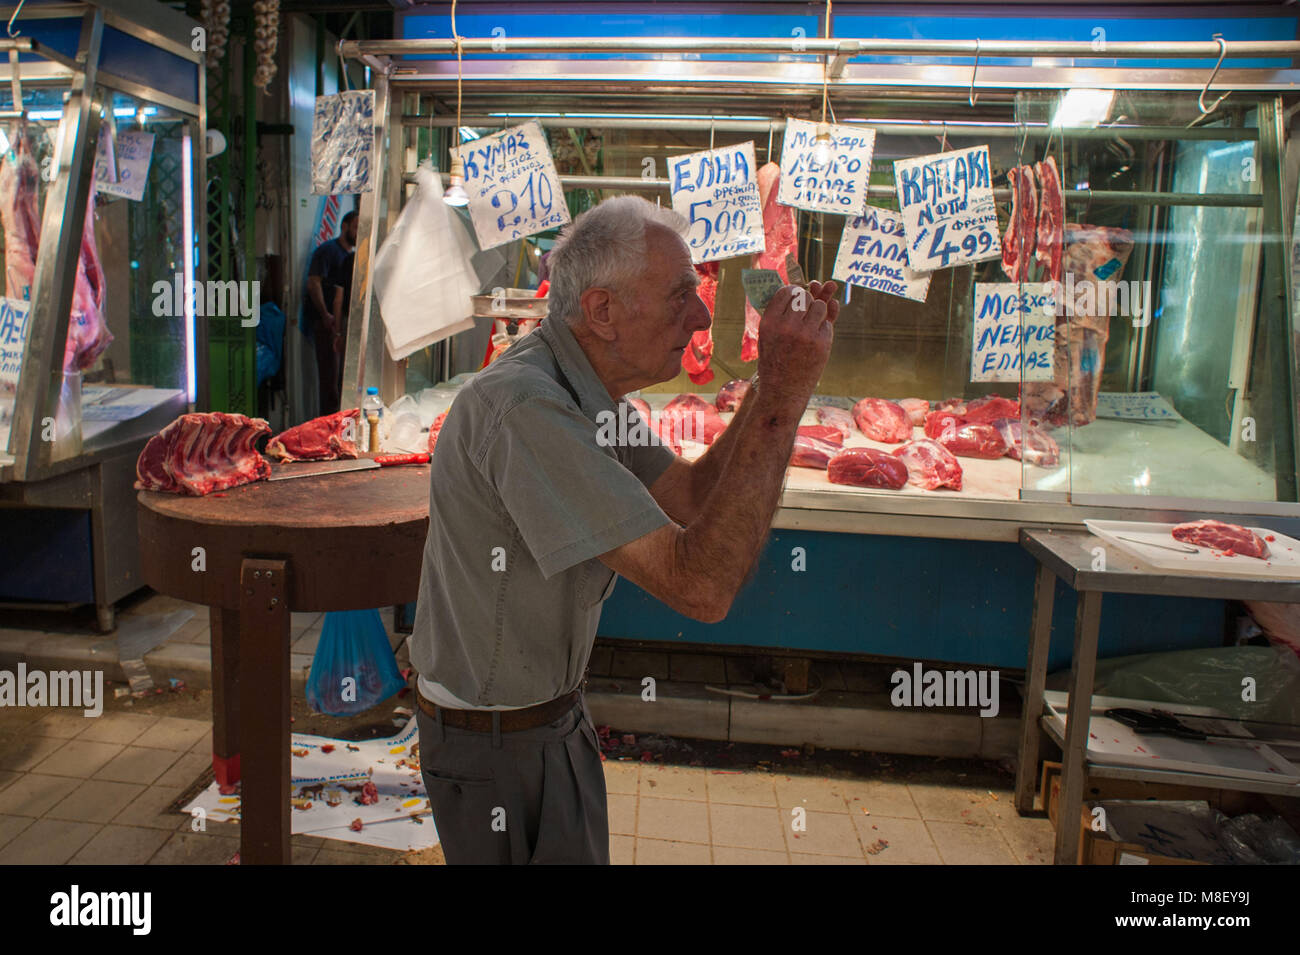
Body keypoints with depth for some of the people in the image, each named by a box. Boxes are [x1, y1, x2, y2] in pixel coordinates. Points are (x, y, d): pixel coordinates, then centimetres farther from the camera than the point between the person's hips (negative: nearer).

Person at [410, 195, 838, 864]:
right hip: (493, 742, -9)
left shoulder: (582, 390, 0)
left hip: (557, 714, 9)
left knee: (580, 852, 24)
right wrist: (783, 399, -33)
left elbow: (691, 496, 2)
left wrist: (774, 382, -8)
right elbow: (700, 585, -36)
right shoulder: (523, 407, -32)